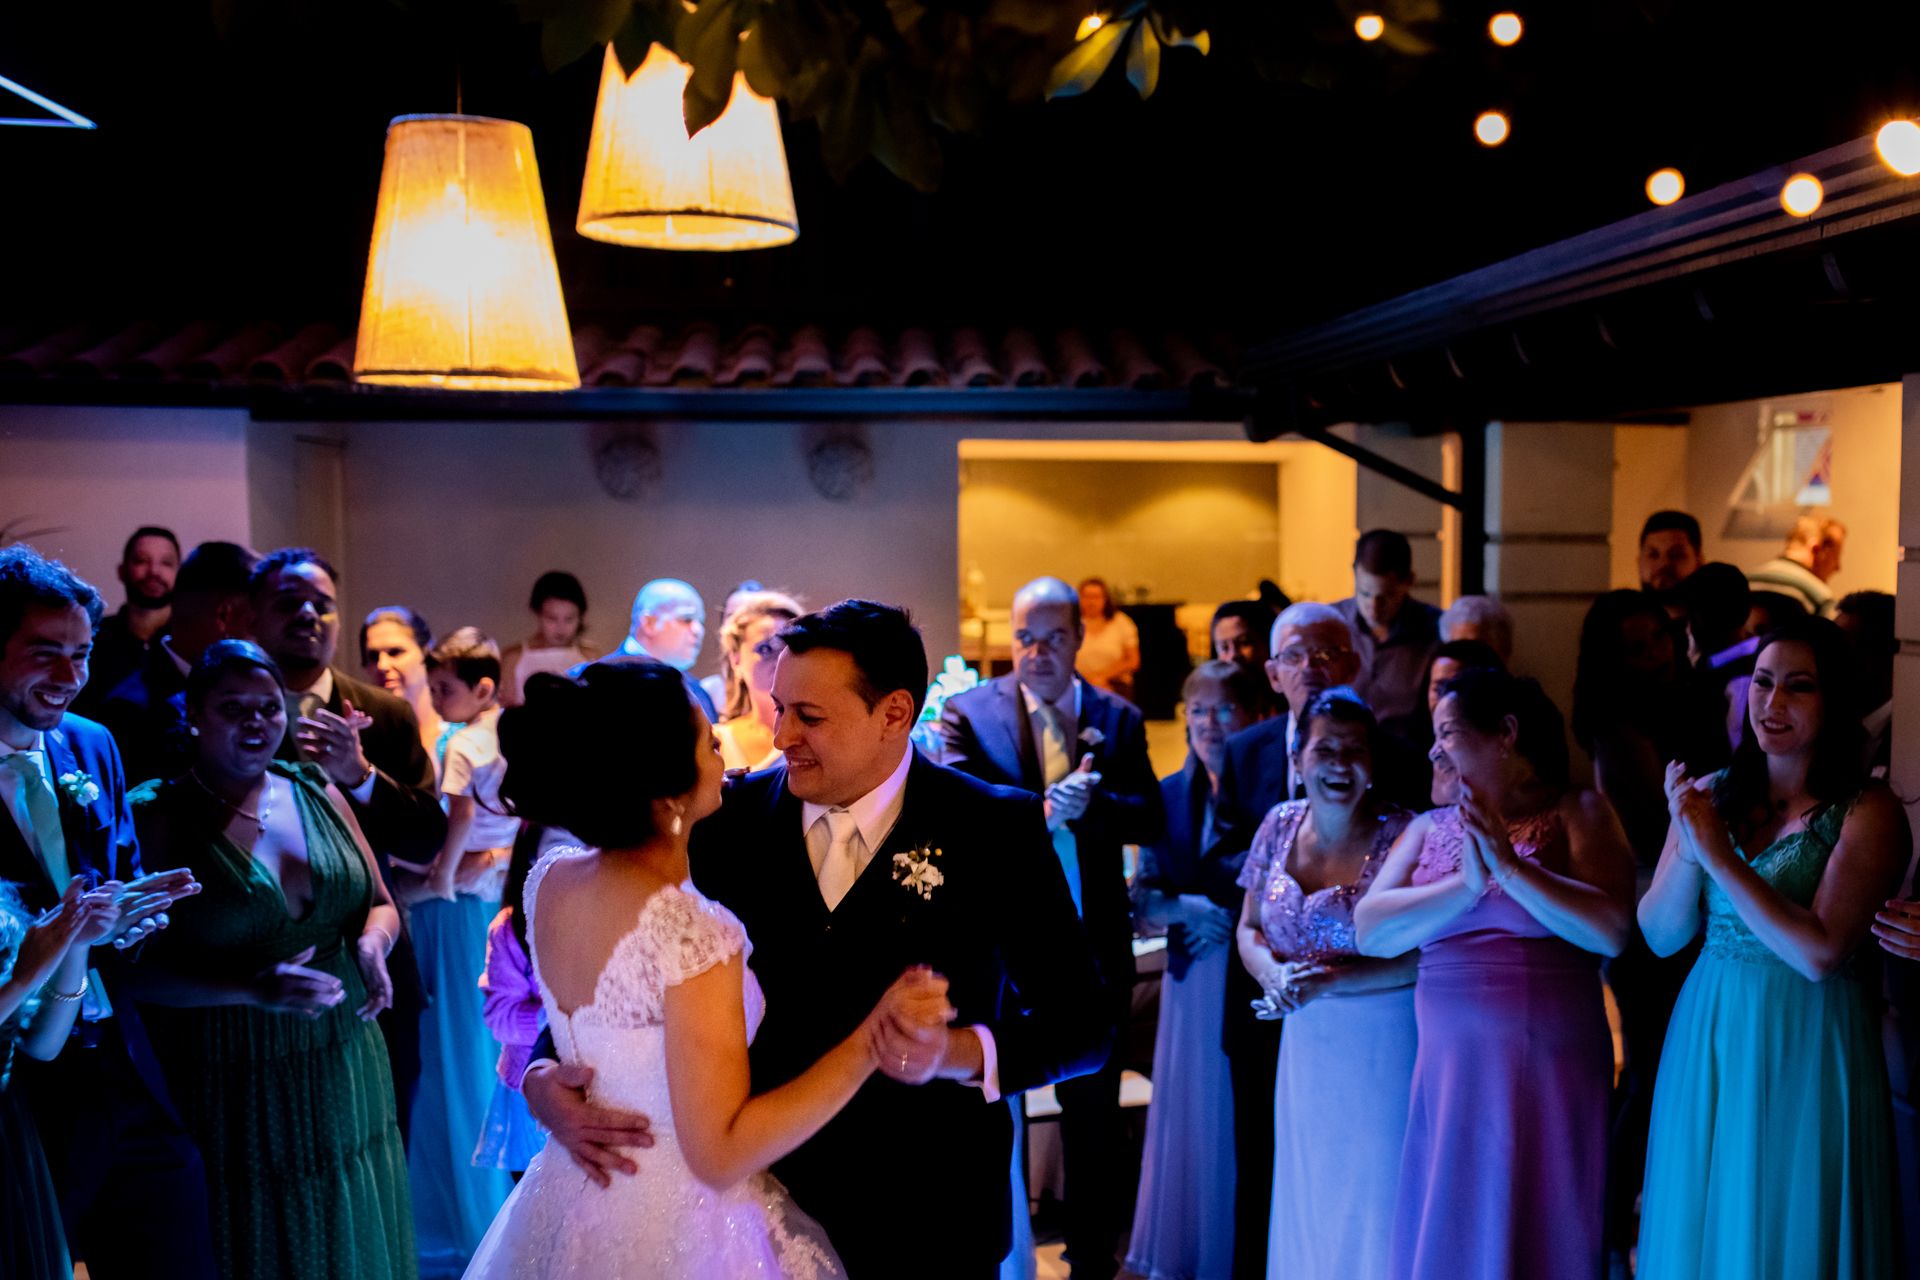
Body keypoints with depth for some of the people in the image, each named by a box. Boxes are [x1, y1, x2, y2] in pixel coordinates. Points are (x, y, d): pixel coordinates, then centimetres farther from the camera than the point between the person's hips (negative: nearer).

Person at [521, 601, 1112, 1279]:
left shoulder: (997, 828, -11)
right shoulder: (733, 817, -4)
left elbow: (1081, 1019, -11)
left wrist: (960, 1052, -28)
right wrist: (544, 1076, -16)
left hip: (927, 1222, -2)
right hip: (767, 1197, 2)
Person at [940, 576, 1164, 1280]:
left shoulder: (1118, 718, 3)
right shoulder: (968, 711, -6)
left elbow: (1150, 820, -5)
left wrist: (1092, 801, -25)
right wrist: (1042, 808, -35)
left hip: (1095, 939, 3)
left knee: (1094, 1110, 15)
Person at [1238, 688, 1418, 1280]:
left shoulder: (1402, 834, -13)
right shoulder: (1281, 825, 3)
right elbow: (1249, 930, 9)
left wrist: (1330, 981, -22)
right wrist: (1274, 974, -12)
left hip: (1382, 1050, -5)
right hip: (1304, 1048, 5)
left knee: (1372, 1205, 4)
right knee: (1307, 1206, 14)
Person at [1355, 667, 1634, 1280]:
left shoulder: (1578, 812, 1)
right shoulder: (1429, 827, 11)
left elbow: (1610, 931, -12)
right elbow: (1371, 930, -2)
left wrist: (1509, 866, -15)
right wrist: (1466, 885, -13)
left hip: (1549, 1068, -3)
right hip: (1449, 1068, 4)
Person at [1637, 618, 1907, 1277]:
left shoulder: (1868, 812, -10)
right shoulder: (1711, 794, 4)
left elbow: (1819, 954, -21)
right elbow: (1660, 936, 1)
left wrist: (1718, 853, -20)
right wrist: (1688, 850, -17)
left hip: (1806, 1051, -4)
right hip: (1706, 1039, 4)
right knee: (1702, 1222, 15)